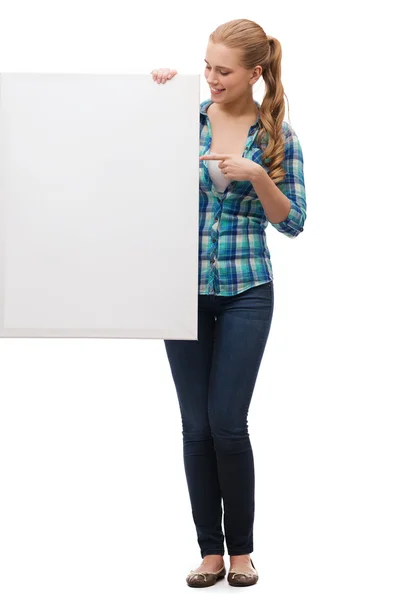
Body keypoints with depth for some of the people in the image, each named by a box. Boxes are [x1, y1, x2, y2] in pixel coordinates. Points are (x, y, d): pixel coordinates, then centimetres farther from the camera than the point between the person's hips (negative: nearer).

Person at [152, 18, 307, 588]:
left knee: (228, 423, -7)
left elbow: (292, 221, -3)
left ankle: (240, 548, 12)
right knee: (197, 426, 3)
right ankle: (210, 551, 15)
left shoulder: (278, 134, -2)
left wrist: (256, 174, -20)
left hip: (246, 291, -2)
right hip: (185, 287, 2)